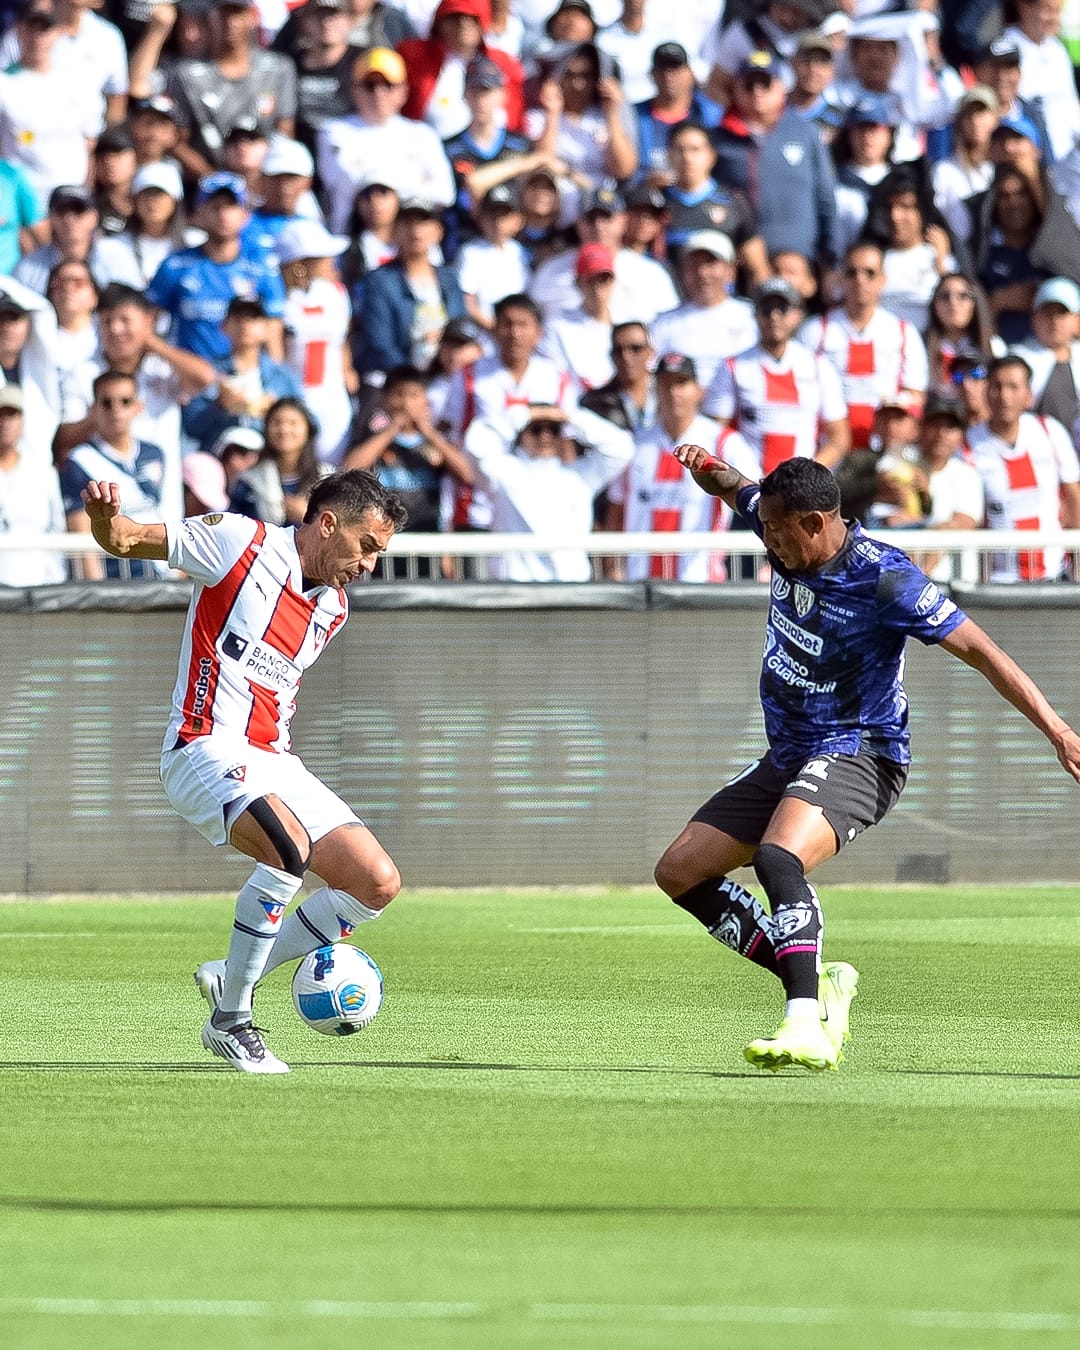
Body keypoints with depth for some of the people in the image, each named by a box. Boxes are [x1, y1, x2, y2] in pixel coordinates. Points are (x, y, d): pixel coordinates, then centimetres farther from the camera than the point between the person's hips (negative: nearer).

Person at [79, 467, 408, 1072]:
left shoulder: (333, 608, 16)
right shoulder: (240, 542, -5)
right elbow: (126, 540, -7)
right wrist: (105, 515, -28)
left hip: (274, 760, 8)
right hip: (210, 746, -8)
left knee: (379, 885, -2)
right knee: (290, 848, -34)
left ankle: (233, 975, 9)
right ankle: (230, 1020, -21)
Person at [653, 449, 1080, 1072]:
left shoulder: (882, 578, -21)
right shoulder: (790, 538, 0)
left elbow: (978, 649, -20)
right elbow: (735, 489, 22)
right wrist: (707, 468, -2)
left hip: (858, 754, -9)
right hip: (788, 757, 9)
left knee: (777, 858, -36)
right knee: (679, 871, 4)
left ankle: (807, 1027, -44)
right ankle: (816, 983, 7)